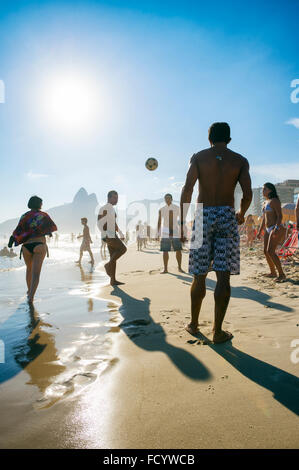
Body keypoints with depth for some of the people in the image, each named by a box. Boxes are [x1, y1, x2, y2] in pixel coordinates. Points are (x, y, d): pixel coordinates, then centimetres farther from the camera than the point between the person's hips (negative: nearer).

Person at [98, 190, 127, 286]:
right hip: (107, 235, -9)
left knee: (113, 258, 4)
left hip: (112, 235, 9)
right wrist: (107, 233, -29)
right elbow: (100, 223, -18)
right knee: (123, 249, -17)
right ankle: (108, 265, -7)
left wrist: (121, 234, 24)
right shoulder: (104, 209, -9)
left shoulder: (112, 210, 21)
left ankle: (113, 280, 5)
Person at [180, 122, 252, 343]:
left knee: (199, 275, 9)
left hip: (203, 216, 1)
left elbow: (187, 188, -6)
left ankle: (194, 324, 22)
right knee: (223, 276, 0)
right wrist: (241, 214, 19)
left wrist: (182, 220, -4)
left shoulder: (198, 157, 8)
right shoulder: (240, 161, 9)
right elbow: (248, 194, 0)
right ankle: (218, 331, 4)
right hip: (227, 216, 0)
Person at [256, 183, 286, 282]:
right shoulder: (265, 202, 19)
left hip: (276, 229, -9)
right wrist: (259, 231, 22)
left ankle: (282, 274, -14)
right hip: (268, 229, 9)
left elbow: (280, 216, -16)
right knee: (266, 251, 10)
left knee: (270, 251, -18)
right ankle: (273, 272, 23)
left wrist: (276, 228, -30)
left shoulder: (274, 201, -7)